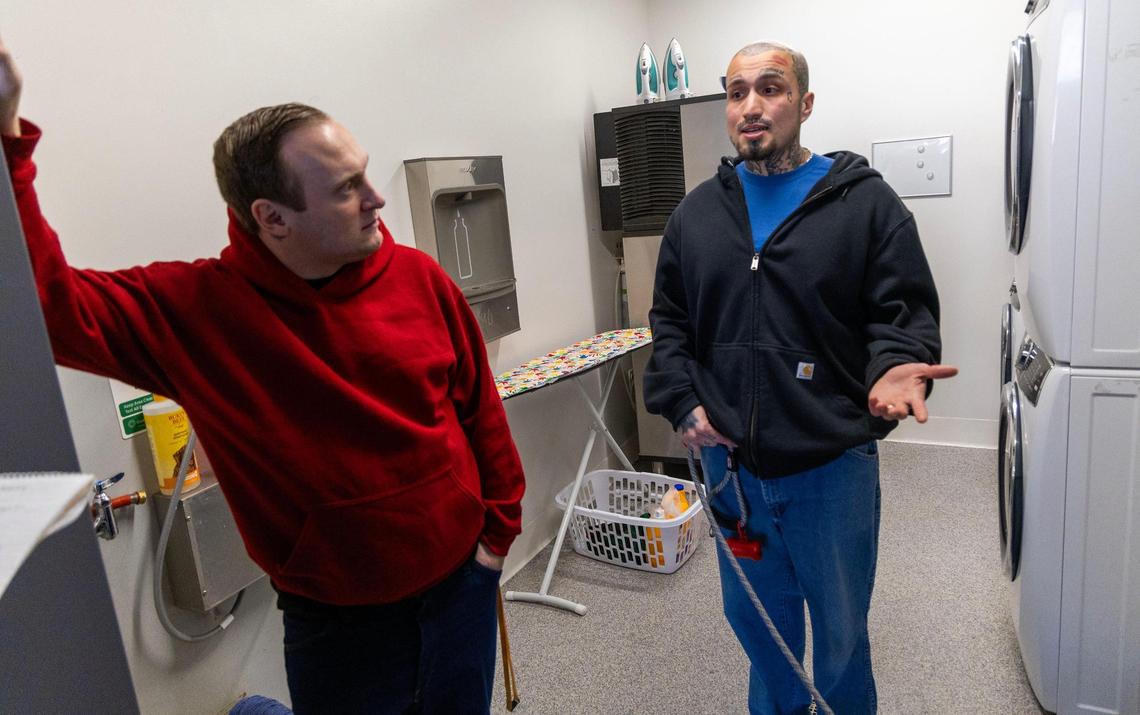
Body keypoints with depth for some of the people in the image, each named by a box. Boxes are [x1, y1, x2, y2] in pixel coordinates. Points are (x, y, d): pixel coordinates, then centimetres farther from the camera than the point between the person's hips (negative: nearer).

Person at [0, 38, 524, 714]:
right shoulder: (191, 309, -15)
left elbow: (479, 408, -2)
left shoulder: (418, 278, -10)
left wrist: (499, 528, 2)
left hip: (461, 581, 3)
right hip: (335, 618, -2)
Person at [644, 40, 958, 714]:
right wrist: (682, 401, -3)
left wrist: (894, 366, -26)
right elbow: (669, 320, 10)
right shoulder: (698, 212, 6)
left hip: (832, 463, -3)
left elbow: (905, 310, -5)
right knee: (757, 616, 22)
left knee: (841, 629, 17)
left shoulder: (865, 201, -5)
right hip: (729, 460, 4)